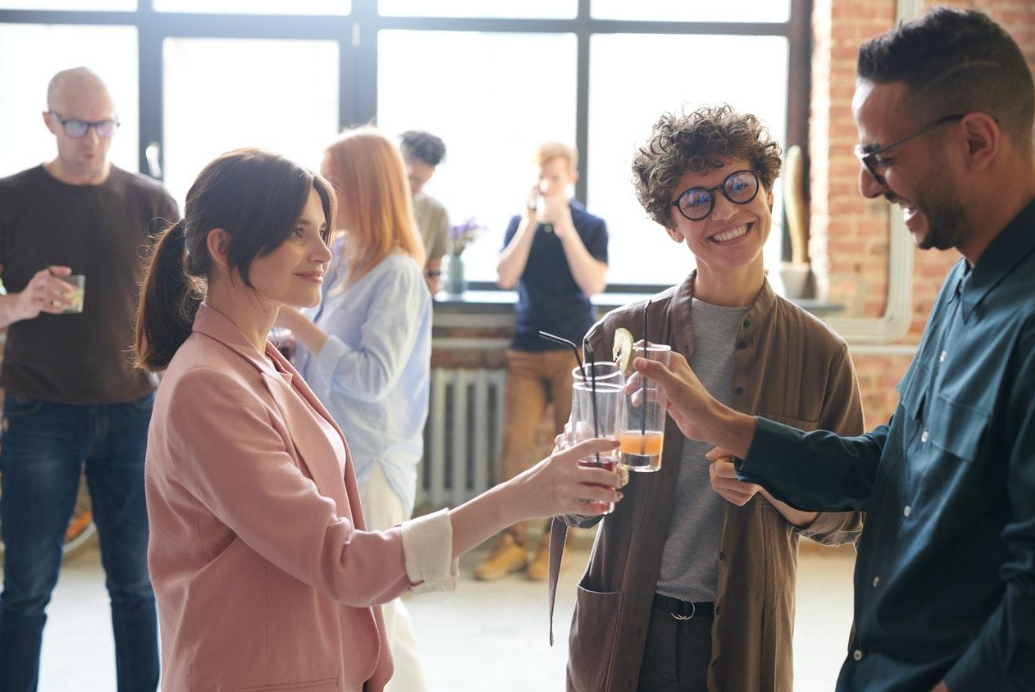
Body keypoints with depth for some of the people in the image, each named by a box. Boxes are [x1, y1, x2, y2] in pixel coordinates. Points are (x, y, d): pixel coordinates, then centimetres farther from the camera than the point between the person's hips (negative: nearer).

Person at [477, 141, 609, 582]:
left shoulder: (591, 226, 2)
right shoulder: (520, 223, 7)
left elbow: (593, 284, -11)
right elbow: (505, 278, -5)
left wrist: (564, 227, -15)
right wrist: (530, 222, -12)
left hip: (575, 350, -1)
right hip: (526, 350, 2)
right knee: (514, 442, -5)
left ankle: (554, 542, 11)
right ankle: (512, 542, 3)